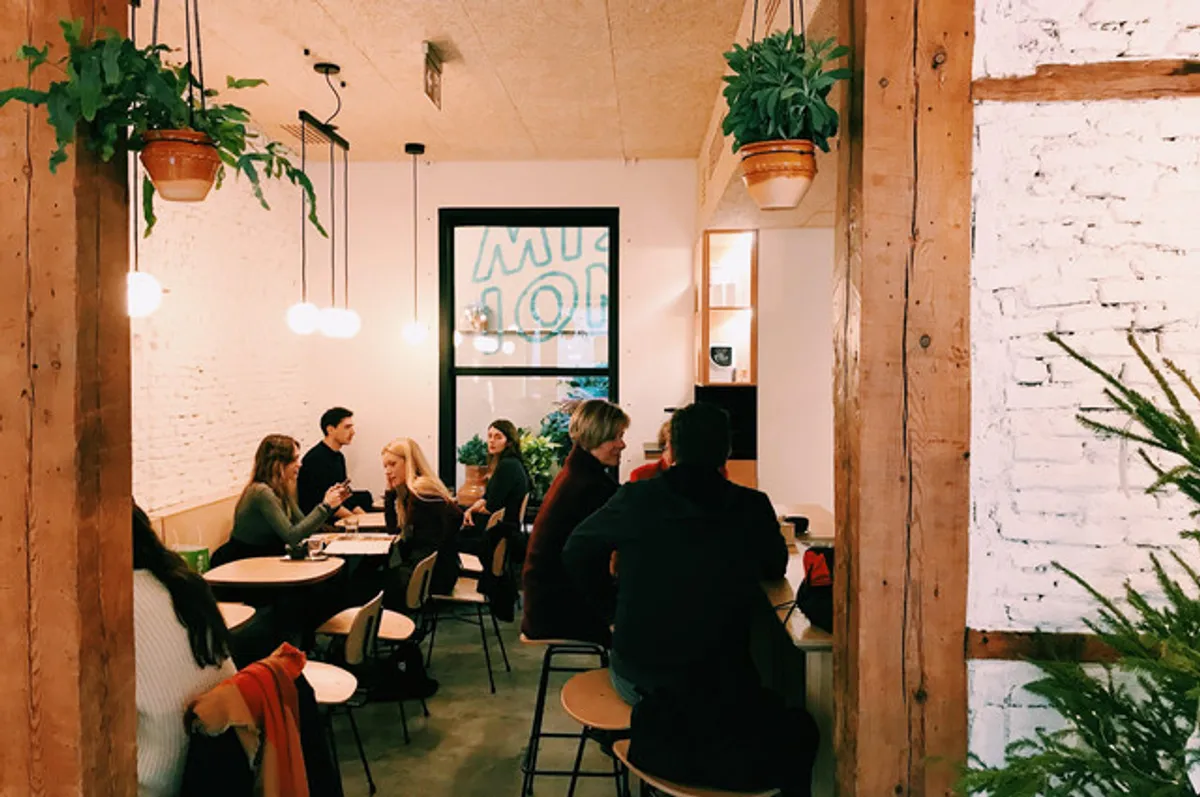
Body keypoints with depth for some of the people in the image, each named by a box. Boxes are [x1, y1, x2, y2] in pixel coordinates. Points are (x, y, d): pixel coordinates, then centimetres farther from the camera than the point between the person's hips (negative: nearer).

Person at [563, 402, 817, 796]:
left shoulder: (635, 498, -9)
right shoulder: (752, 507, -10)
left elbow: (576, 554, 6)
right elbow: (775, 568, 10)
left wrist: (610, 609, 16)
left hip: (634, 679, 2)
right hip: (716, 684, -1)